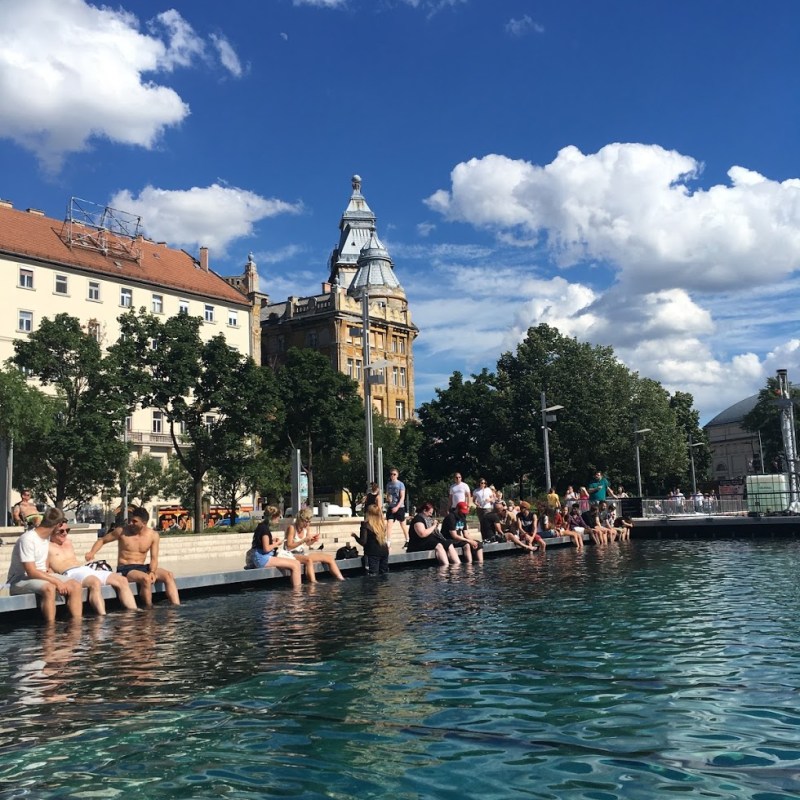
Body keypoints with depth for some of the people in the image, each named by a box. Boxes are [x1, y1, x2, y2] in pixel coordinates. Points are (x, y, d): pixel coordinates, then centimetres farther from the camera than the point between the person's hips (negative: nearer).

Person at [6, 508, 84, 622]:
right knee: (49, 588, -38)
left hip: (42, 576, 8)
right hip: (20, 580, -8)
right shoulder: (27, 539, -22)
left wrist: (49, 572, 4)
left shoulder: (46, 537, 5)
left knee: (75, 586, -11)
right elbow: (32, 572, -25)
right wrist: (56, 581, -23)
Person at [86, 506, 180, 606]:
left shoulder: (153, 535, 1)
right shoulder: (121, 531, -5)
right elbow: (102, 540, 6)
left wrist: (152, 572, -19)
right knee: (146, 579, -35)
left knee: (168, 575, -20)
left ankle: (177, 607, -24)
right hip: (125, 569, -4)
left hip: (143, 567, 4)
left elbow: (154, 558, 1)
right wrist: (92, 552, -14)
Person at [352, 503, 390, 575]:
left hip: (372, 553, -5)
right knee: (384, 574, 14)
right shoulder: (383, 524, 5)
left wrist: (355, 536, 6)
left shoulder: (365, 525, -9)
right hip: (384, 552, 5)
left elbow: (363, 542, -11)